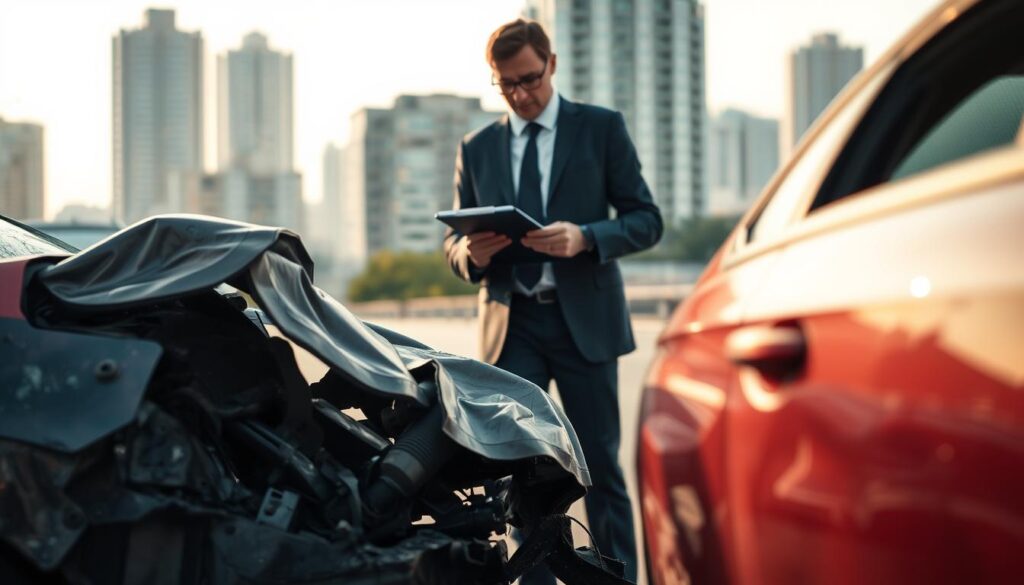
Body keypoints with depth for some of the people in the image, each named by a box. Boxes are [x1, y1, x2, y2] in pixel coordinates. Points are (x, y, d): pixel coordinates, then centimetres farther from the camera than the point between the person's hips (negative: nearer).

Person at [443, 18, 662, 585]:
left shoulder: (601, 128, 4)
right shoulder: (476, 148, 12)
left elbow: (646, 220, -1)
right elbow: (453, 241, 13)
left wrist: (585, 237, -19)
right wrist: (471, 253, -11)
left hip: (584, 319, -2)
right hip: (512, 323, 2)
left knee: (599, 465, 3)